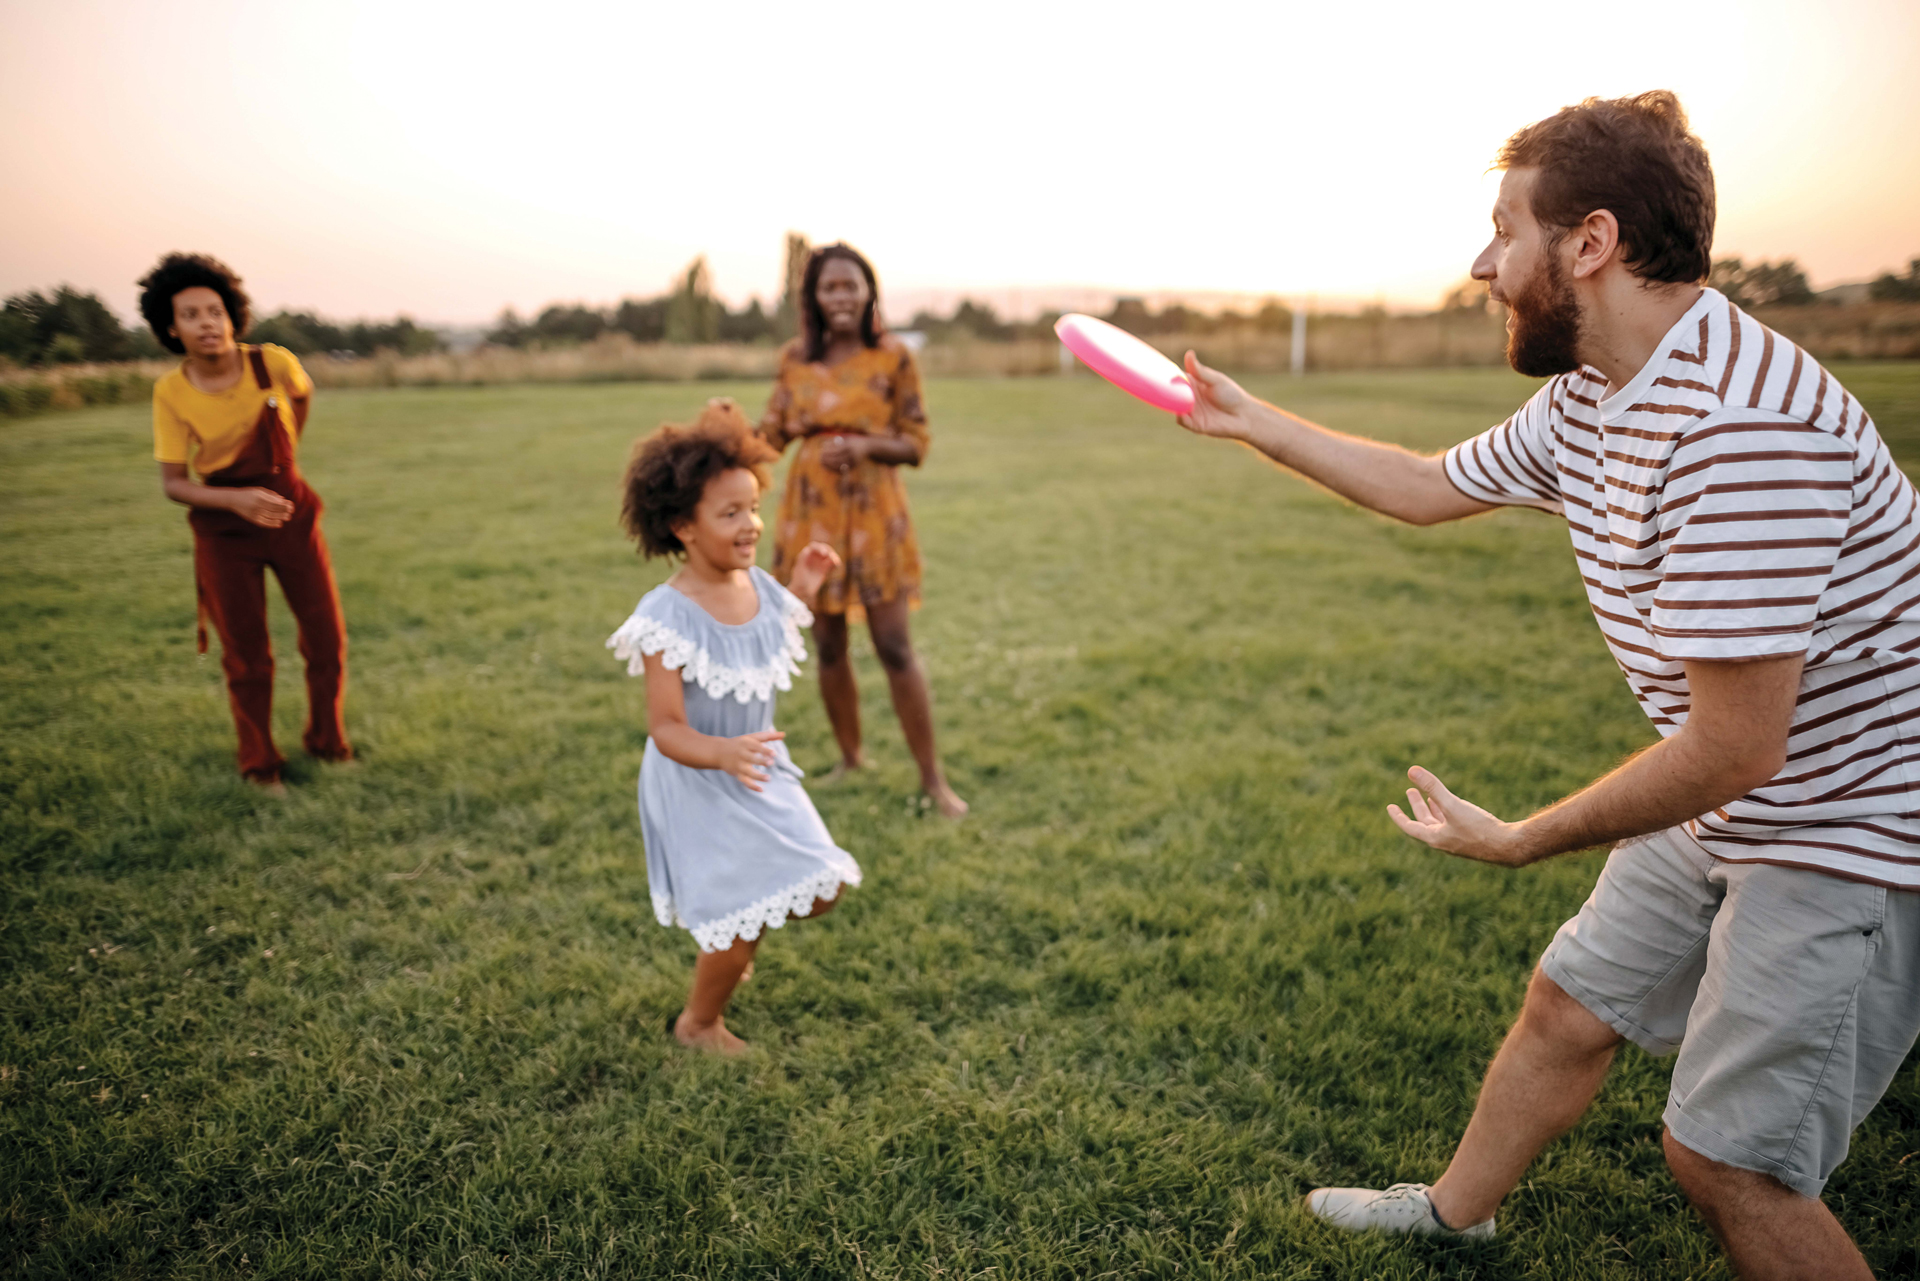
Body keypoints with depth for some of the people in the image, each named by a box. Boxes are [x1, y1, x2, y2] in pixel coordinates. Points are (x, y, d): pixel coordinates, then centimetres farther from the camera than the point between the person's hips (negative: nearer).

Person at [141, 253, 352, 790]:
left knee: (326, 639, 4)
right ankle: (259, 762, 26)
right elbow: (173, 484, -11)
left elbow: (303, 390, 11)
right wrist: (239, 499, -29)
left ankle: (327, 741, 28)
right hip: (224, 526, -1)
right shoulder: (171, 392, -14)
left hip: (291, 512, 1)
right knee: (246, 656, 5)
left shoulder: (273, 363, -14)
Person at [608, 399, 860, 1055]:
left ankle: (731, 933, 41)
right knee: (741, 927, 2)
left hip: (763, 773, 7)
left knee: (821, 891, 10)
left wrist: (802, 594, 5)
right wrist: (723, 754, -46)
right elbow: (667, 729, -27)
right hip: (696, 786, -7)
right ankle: (698, 1023, 32)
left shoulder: (759, 587, -5)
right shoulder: (667, 616, -25)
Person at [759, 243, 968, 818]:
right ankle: (851, 758, 28)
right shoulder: (795, 357, 6)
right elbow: (775, 432, 11)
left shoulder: (893, 355, -3)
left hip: (873, 512, -3)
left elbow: (916, 445, -1)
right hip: (811, 511, 3)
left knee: (895, 647, -5)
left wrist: (866, 445, -19)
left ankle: (932, 776, 4)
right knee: (828, 646, 9)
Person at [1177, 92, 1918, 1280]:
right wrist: (1248, 417, 20)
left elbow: (1731, 749, -31)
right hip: (1727, 817, 9)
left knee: (1725, 1156, -1)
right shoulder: (1586, 400, -1)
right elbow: (1430, 486, 18)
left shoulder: (1736, 421, -32)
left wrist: (1523, 841, -17)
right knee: (1568, 1009, 18)